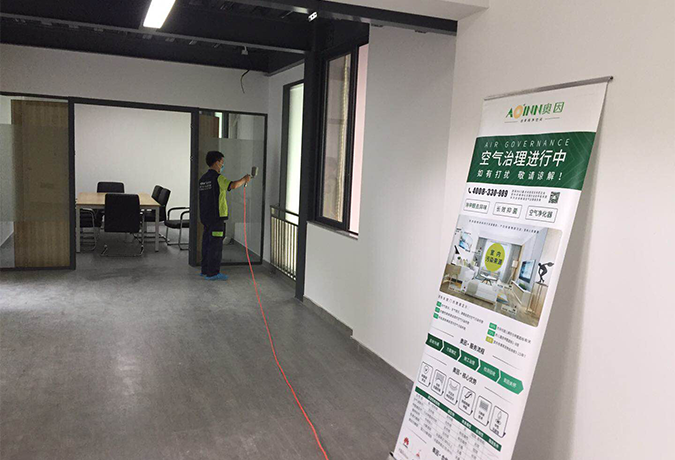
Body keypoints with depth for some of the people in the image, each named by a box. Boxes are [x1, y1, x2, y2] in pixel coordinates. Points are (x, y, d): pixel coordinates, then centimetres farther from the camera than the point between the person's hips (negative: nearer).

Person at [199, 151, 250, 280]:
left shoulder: (203, 178, 14)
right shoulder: (218, 178, -14)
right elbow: (233, 185, -28)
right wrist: (244, 179, -12)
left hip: (206, 216, 9)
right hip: (216, 216, -9)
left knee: (207, 242, 14)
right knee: (215, 245, -4)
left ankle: (205, 270, 22)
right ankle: (212, 273, -1)